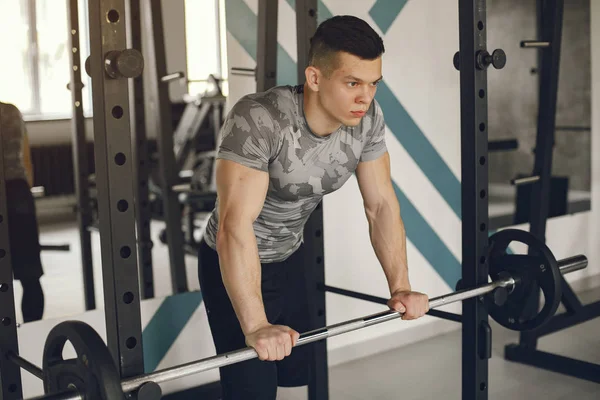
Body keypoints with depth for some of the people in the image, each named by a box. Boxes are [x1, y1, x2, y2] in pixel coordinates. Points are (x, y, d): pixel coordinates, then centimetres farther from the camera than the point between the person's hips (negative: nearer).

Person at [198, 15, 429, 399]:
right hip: (235, 265, -6)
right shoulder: (258, 120, -34)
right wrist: (256, 327, -44)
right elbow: (235, 224, -39)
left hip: (290, 259, 6)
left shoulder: (368, 119, -15)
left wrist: (401, 287, -10)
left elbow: (382, 204, -5)